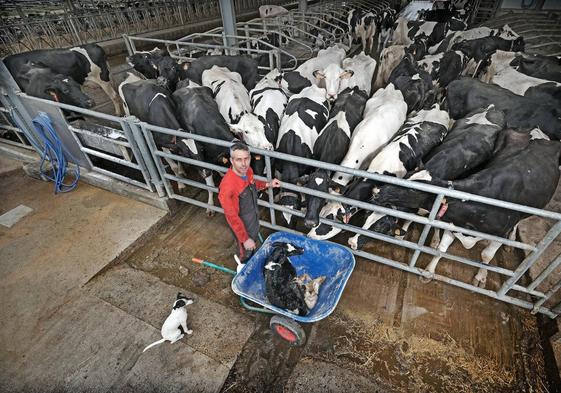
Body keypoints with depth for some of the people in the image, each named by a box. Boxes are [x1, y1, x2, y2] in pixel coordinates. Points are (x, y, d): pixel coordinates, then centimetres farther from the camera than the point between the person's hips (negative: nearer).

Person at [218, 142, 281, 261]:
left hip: (254, 218, 7)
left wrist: (268, 184, -2)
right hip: (242, 225, -7)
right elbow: (232, 217, -29)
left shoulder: (248, 171, -16)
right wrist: (245, 239, -21)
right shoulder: (227, 186, -38)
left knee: (254, 244, 33)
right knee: (245, 252, 23)